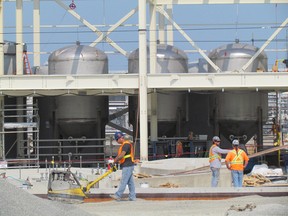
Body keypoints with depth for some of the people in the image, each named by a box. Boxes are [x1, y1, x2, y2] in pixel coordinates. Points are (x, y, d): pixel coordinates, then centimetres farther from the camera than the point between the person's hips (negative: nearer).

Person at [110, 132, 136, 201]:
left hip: (127, 166, -11)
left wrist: (114, 161, -13)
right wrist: (115, 160, 7)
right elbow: (119, 155, 20)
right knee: (130, 182, 9)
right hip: (128, 166, 11)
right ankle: (132, 197, 11)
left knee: (123, 181, -8)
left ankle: (118, 195, -9)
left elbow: (122, 155, -22)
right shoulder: (124, 144, 19)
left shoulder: (126, 144, -14)